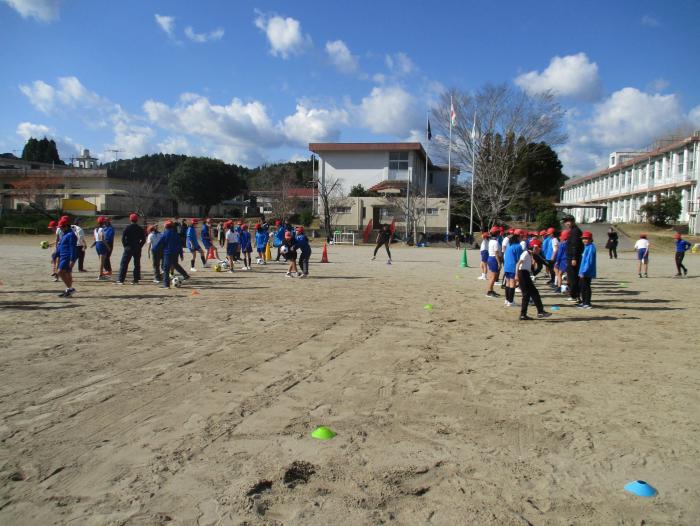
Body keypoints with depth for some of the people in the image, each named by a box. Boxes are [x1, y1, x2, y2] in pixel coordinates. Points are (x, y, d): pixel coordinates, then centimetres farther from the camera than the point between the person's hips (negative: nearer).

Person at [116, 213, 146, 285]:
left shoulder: (127, 228, -5)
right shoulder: (140, 229, 4)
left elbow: (123, 238, -8)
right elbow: (143, 239, 4)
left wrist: (125, 246, 2)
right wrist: (139, 246, 9)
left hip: (128, 248, -3)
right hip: (137, 249, 3)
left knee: (124, 264, 0)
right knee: (137, 264, 8)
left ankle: (121, 280, -4)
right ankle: (136, 280, 7)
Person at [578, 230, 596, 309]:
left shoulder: (591, 247, -17)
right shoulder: (586, 247, 13)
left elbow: (589, 261, -22)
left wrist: (583, 271, -23)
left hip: (587, 273, -10)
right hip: (583, 272, 10)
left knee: (586, 287, -3)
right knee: (583, 287, 16)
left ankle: (587, 303, 4)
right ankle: (583, 302, 26)